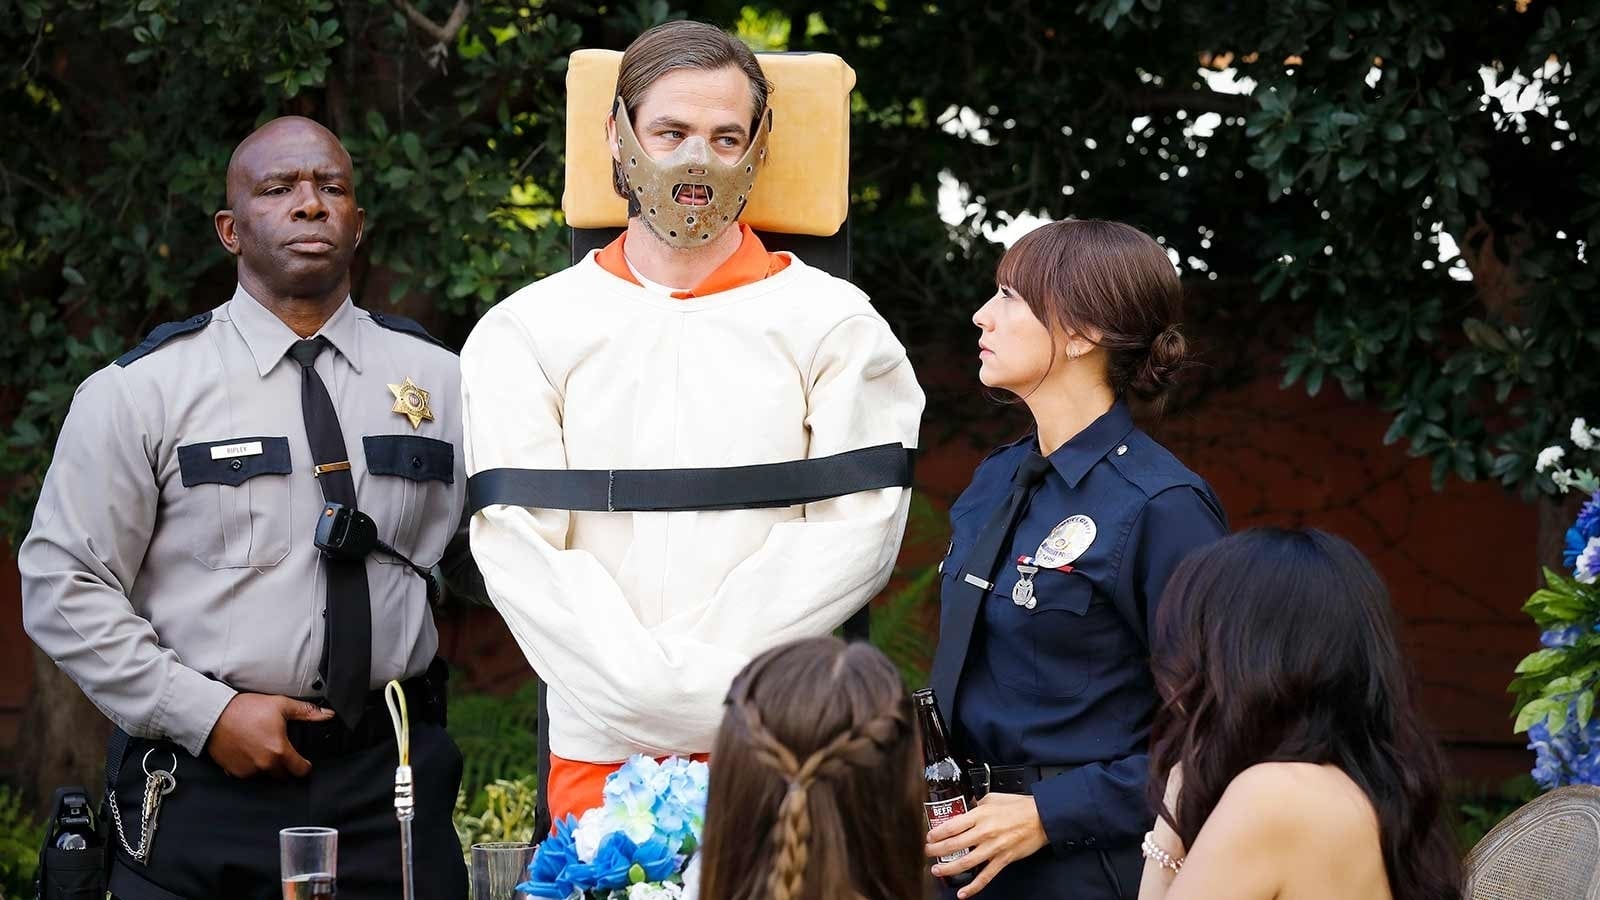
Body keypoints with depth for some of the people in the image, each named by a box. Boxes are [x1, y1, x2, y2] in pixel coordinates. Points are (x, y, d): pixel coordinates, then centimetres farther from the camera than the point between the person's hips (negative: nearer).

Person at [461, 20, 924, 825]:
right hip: (599, 751, 1)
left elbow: (857, 531, -3)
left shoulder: (834, 327, 6)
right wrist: (678, 693, -13)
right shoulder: (524, 335, 7)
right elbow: (517, 545, -2)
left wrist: (698, 663, -13)